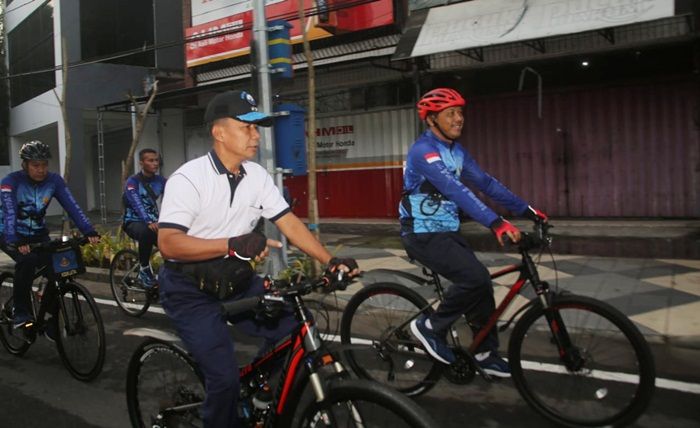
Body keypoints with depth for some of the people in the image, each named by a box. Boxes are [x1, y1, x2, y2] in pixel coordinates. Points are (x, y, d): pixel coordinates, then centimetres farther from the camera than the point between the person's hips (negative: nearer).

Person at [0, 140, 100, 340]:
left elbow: (72, 206, -21)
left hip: (38, 235, 4)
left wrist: (89, 231, -35)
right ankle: (21, 312, -16)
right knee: (27, 260, -34)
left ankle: (51, 323, 4)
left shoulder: (54, 180, -11)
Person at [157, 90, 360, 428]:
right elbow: (168, 243, -26)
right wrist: (233, 245, -38)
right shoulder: (188, 179, -18)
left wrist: (330, 261, -14)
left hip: (238, 280, 6)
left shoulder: (257, 175, 0)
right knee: (224, 376, -16)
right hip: (191, 290, -6)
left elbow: (289, 222, -2)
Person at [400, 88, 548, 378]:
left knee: (481, 284, 5)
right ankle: (431, 327, -1)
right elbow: (455, 190, -33)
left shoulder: (456, 151, 9)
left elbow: (485, 182, 8)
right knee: (475, 278, -21)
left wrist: (526, 210, 0)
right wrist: (496, 223, -43)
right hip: (423, 235, -8)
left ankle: (486, 354, 20)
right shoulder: (423, 150, -20)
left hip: (447, 231, 9)